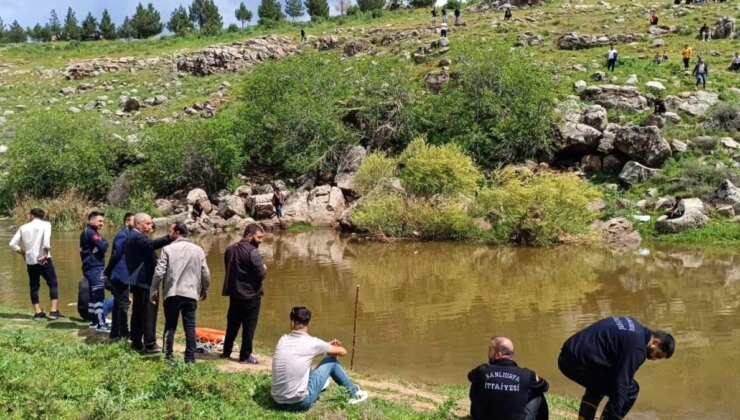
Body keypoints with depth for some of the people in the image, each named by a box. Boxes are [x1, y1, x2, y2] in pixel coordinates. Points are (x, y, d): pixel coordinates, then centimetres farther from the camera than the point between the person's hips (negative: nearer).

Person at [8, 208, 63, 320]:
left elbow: (12, 244, 5)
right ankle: (54, 311, -3)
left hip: (30, 261, 3)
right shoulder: (45, 224, -1)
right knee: (53, 284, 5)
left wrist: (23, 252, 16)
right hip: (43, 260, -3)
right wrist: (46, 254, -12)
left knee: (34, 286, 12)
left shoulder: (23, 227, 9)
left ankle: (38, 312, 9)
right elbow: (46, 240, -19)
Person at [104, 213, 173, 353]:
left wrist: (108, 272, 33)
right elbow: (151, 244, -37)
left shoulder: (132, 237, 16)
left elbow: (117, 255, 24)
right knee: (149, 312, -10)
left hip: (138, 281, 11)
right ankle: (150, 344, -12)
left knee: (138, 312, 15)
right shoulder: (138, 237, -15)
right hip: (144, 282, -11)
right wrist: (169, 238, -50)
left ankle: (136, 342, 22)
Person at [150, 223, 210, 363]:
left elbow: (159, 272, -7)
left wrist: (154, 291, 4)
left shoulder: (168, 249, -4)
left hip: (172, 294, -1)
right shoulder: (198, 250, 4)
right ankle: (190, 358, 3)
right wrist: (205, 289, 20)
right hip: (191, 294, 2)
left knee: (170, 326, 8)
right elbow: (205, 273, 5)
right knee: (190, 326, 5)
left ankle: (168, 357, 7)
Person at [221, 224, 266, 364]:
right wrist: (264, 269, 1)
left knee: (232, 324, 18)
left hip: (234, 294, 7)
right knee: (249, 326, 4)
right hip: (251, 295, -7)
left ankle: (226, 352, 28)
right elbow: (261, 275, -19)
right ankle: (245, 356, 10)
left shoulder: (230, 249, 5)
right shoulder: (253, 251, -19)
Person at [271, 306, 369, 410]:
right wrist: (334, 347, 29)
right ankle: (353, 393, 29)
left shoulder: (283, 340, 4)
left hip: (278, 401, 5)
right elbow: (343, 352, 6)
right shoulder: (312, 343, -10)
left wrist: (327, 345, 26)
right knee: (331, 360, 12)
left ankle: (320, 381, 62)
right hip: (300, 403, -5)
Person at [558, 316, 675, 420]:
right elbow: (621, 385, -16)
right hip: (579, 362, -10)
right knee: (630, 389, -1)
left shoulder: (634, 328, 18)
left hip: (567, 357, 10)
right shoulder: (636, 346, -12)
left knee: (598, 384, 35)